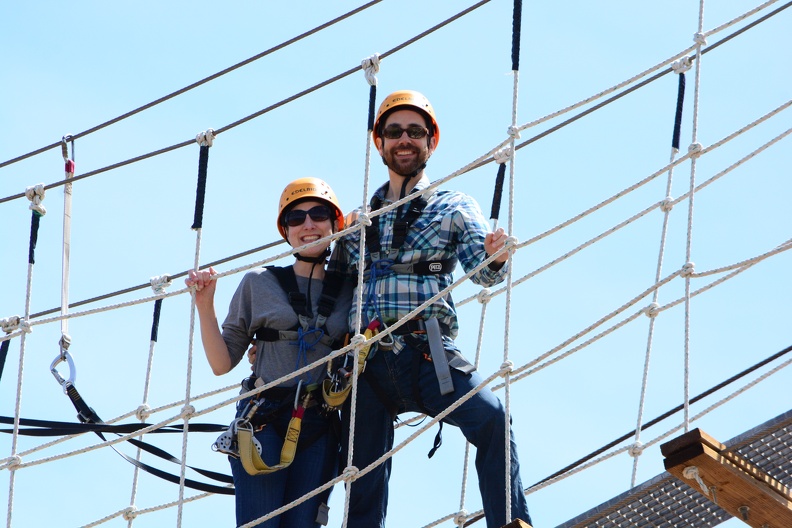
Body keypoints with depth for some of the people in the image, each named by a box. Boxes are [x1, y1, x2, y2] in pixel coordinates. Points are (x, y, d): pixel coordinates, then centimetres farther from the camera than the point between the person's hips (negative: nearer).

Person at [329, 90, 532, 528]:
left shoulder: (454, 208, 13)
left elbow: (481, 270, -2)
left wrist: (495, 257, -26)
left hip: (427, 355, -2)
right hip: (366, 364, 3)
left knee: (492, 418, -30)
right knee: (363, 491, 0)